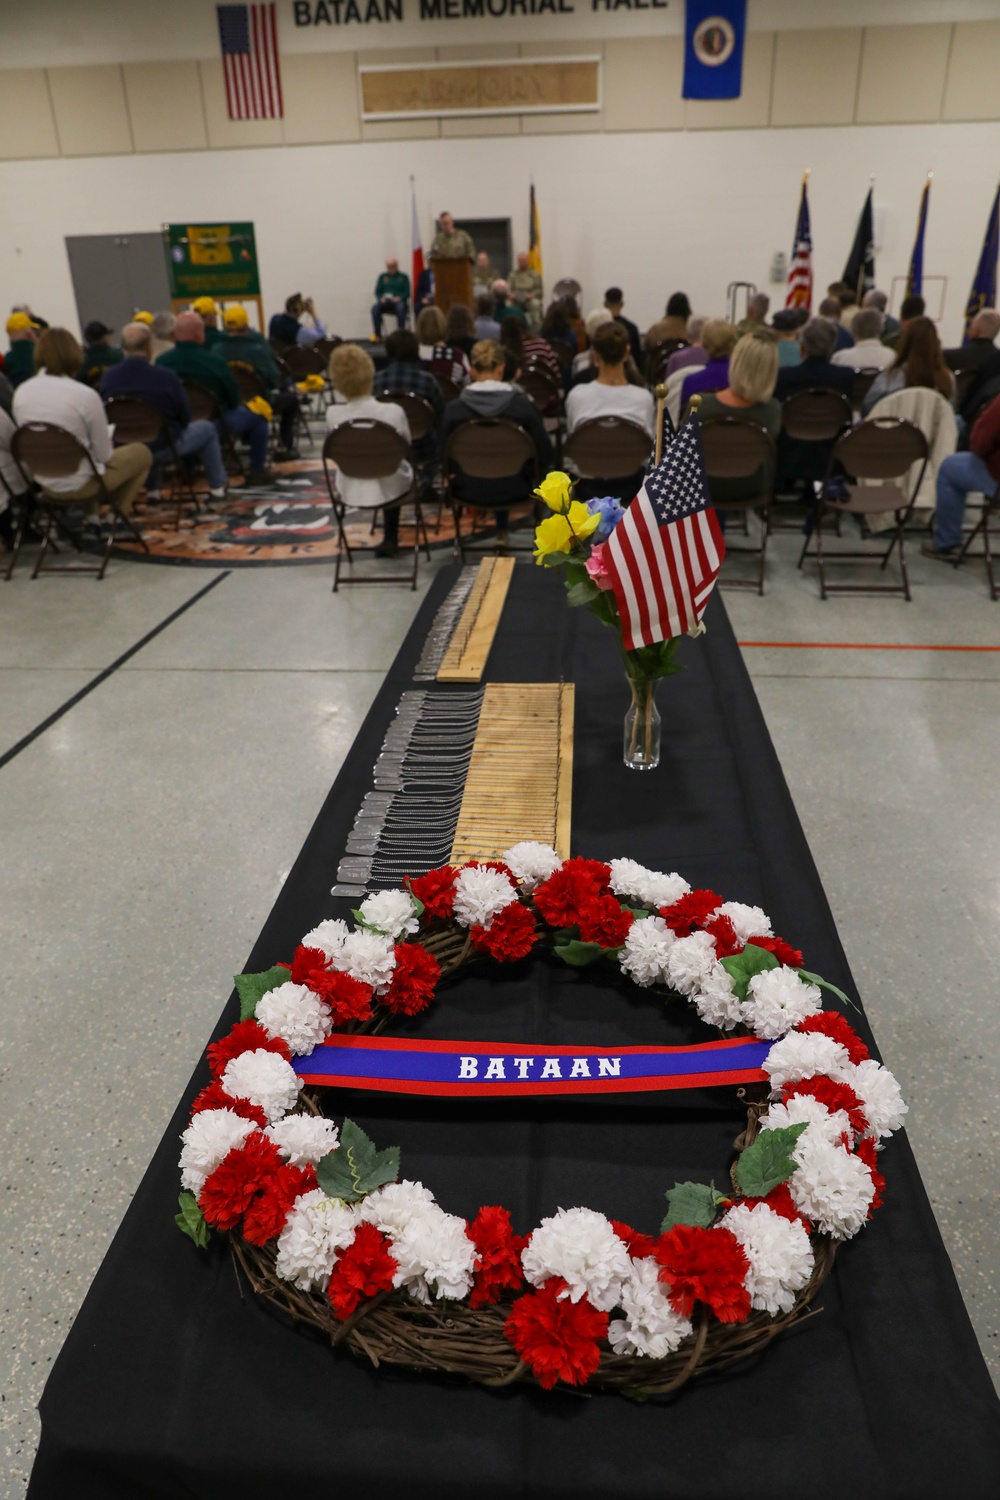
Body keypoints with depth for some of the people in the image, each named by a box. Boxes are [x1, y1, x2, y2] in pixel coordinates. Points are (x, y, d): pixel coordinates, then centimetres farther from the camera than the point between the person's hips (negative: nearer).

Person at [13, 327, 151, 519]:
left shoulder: (21, 392, -6)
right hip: (79, 484, -6)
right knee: (142, 453, 18)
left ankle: (90, 512, 28)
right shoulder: (86, 395, -22)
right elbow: (104, 455, -15)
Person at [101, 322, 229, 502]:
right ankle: (217, 488, 28)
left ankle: (152, 491, 41)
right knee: (207, 429, 21)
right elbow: (184, 417, -9)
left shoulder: (108, 376, -12)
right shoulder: (166, 377, -21)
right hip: (163, 446, -4)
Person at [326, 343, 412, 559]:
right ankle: (390, 540, 43)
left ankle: (390, 540, 48)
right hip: (389, 490, -2)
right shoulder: (393, 411, -22)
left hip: (350, 493, 2)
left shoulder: (333, 414, -17)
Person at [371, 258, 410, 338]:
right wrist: (381, 298, -10)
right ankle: (377, 334, -27)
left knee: (400, 308, -39)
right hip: (385, 301, 2)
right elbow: (377, 291, 12)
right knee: (375, 308, -30)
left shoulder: (403, 276, 10)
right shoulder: (383, 276, 16)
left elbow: (407, 292, 2)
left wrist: (399, 298, -17)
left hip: (398, 301, -2)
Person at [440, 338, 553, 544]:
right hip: (513, 491, -1)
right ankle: (502, 531, 47)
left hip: (468, 492, 1)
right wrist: (531, 477, 12)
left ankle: (501, 530, 49)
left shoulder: (453, 409, -12)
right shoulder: (521, 404, -12)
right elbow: (545, 457, -9)